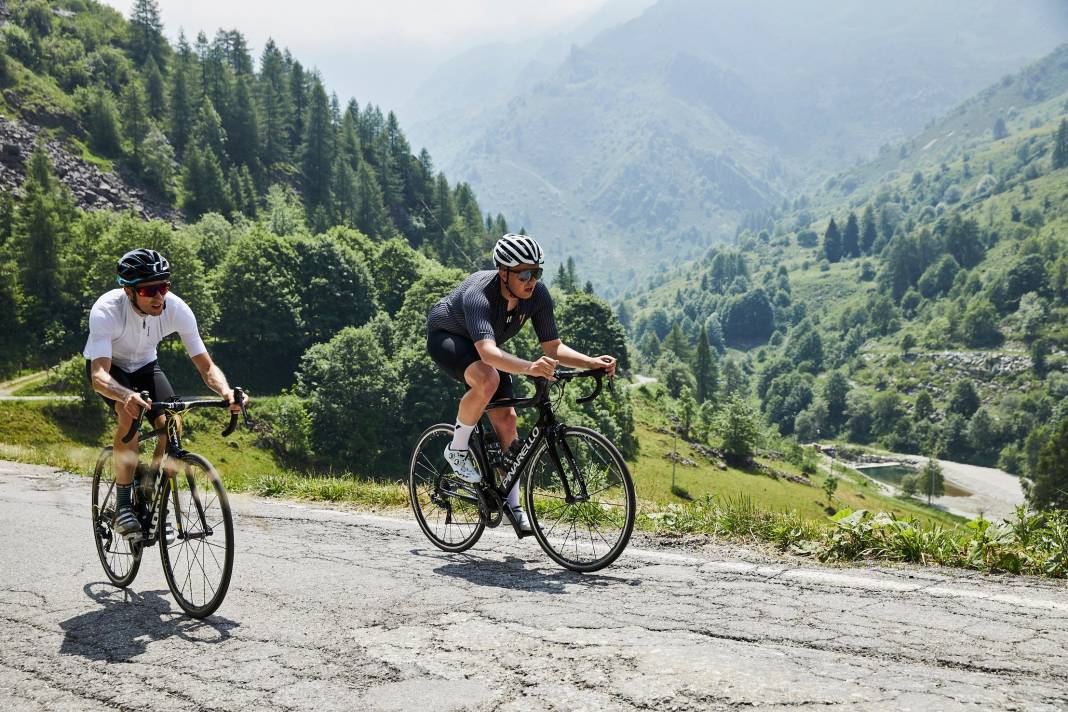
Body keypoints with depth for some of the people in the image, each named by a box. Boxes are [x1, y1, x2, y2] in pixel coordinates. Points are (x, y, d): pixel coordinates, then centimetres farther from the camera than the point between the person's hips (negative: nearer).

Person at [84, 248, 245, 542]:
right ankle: (123, 505, -22)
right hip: (108, 366, -3)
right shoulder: (106, 311, -37)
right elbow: (99, 376, -46)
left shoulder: (177, 309, -29)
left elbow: (206, 366, -25)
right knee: (131, 414, -31)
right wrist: (127, 396, -67)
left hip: (144, 364, 3)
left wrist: (226, 391, -47)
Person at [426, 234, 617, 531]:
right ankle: (457, 449, -13)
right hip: (446, 337, -6)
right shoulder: (478, 294, -40)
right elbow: (488, 351, -55)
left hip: (481, 347, 6)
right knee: (488, 380, -36)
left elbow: (553, 347, -15)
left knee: (506, 420, -5)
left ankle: (512, 503, 9)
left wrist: (592, 362, -32)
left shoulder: (538, 295, -22)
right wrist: (529, 368, -71)